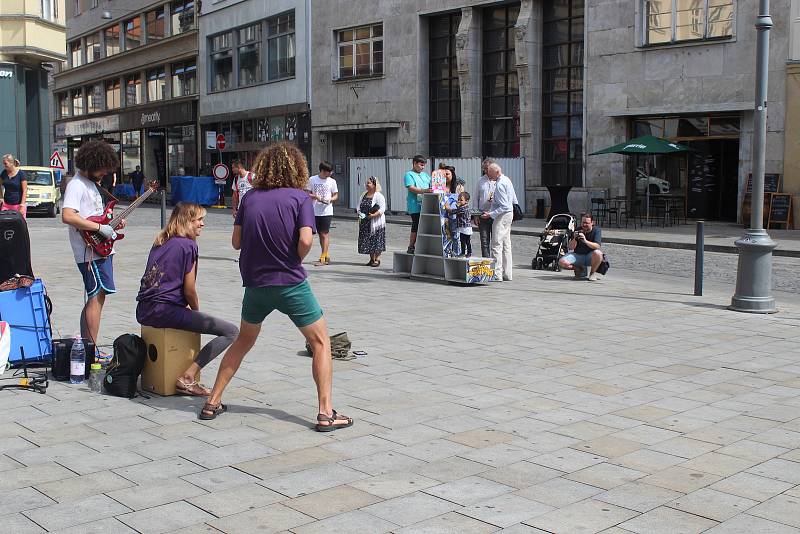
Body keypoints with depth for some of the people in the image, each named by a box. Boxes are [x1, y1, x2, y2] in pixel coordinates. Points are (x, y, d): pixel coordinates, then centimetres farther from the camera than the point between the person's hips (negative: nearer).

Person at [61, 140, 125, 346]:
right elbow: (67, 216, -28)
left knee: (94, 298, 13)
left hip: (101, 249, 10)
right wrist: (100, 227, -24)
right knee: (97, 296, -9)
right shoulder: (76, 185, -13)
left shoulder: (91, 182, 18)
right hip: (91, 252, -10)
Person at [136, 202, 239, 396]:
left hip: (143, 311, 9)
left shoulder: (160, 242, 17)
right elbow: (189, 291, -7)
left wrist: (193, 313, 24)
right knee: (231, 332, -11)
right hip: (165, 311, -9)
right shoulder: (188, 245, -6)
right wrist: (197, 313, 12)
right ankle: (187, 377, -15)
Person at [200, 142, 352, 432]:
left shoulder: (250, 197, 6)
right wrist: (294, 262, 1)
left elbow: (236, 241, 5)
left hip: (255, 284, 4)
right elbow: (305, 241, -17)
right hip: (291, 283, -4)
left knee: (243, 341, 24)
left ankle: (212, 403, 24)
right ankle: (326, 413, 0)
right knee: (321, 343, 7)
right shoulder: (300, 197, -6)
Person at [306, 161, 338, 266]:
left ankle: (322, 258, -7)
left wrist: (330, 200, -14)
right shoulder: (312, 179, 3)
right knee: (320, 234, 10)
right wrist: (315, 197, -14)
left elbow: (336, 196, 7)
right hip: (315, 211, 2)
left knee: (325, 234, -7)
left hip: (327, 211, -2)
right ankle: (326, 256, 20)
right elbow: (308, 194, 6)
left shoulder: (332, 181, 2)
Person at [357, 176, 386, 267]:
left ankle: (377, 259, 2)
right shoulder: (364, 195, 13)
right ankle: (372, 259, 17)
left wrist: (374, 215, -25)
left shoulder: (379, 196, -8)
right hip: (365, 223, 7)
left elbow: (382, 209, -14)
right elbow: (359, 206, 17)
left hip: (376, 222, -7)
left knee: (376, 241, -4)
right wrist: (360, 214, -2)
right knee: (367, 242, 8)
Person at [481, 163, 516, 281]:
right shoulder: (507, 180, 12)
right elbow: (514, 200, 19)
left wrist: (491, 214, -21)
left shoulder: (500, 184, -18)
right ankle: (507, 273, 15)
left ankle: (497, 272, -10)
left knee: (497, 244, -9)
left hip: (502, 215, -10)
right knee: (506, 244, 12)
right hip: (509, 214, 10)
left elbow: (504, 206, -22)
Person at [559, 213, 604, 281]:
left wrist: (585, 241, -36)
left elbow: (597, 246, -21)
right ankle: (580, 269, 8)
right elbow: (571, 248, -3)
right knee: (562, 262, -22)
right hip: (578, 255, 3)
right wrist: (574, 239, -24)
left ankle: (592, 273, -10)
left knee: (597, 253, -38)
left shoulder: (596, 230, -6)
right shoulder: (578, 231, 2)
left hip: (590, 256, -3)